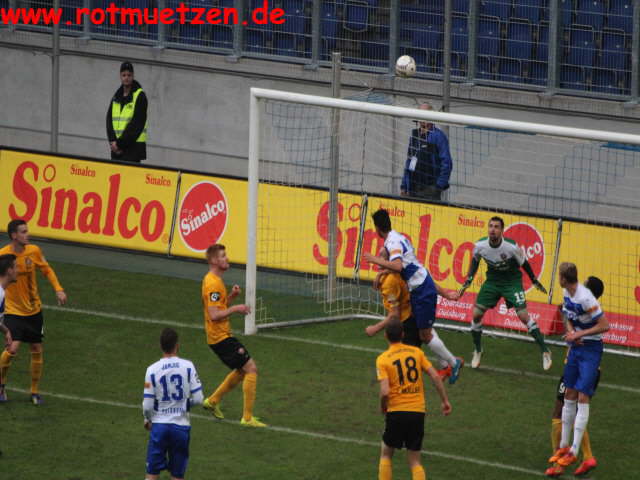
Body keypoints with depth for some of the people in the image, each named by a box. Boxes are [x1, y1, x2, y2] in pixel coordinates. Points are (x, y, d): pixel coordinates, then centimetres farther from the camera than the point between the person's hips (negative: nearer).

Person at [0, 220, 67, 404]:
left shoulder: (34, 251, -5)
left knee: (37, 350, 7)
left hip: (34, 309, 4)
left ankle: (35, 392, 23)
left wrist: (58, 289, -2)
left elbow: (47, 271, 10)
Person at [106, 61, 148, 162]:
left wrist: (119, 143, -14)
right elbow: (109, 120, 8)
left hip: (134, 145, -6)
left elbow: (136, 124, -12)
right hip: (117, 147, 6)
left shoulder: (140, 96, -4)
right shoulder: (116, 97, 15)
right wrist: (113, 141, -8)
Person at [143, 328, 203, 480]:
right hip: (181, 426, 1)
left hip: (159, 425, -1)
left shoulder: (152, 370, -8)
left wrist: (147, 420, 15)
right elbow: (198, 399, -7)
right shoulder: (188, 366, -7)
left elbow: (147, 405, -6)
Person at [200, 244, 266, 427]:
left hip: (221, 335, 10)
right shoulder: (213, 284, -20)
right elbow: (214, 315, -26)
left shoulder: (211, 280, 12)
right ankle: (247, 417, -9)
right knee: (251, 369, -10)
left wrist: (232, 296, 5)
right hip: (221, 337, -10)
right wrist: (236, 309, -19)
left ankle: (213, 401, 31)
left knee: (242, 370, 23)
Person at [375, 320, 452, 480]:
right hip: (418, 412, 3)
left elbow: (385, 392, -16)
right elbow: (435, 376, -2)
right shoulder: (416, 352, 3)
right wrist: (445, 400, 6)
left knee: (386, 454, 19)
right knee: (415, 461, 10)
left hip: (396, 412, -3)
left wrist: (383, 407, 3)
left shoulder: (382, 359, -7)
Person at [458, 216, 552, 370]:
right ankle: (477, 351, 20)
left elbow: (523, 263, -7)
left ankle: (545, 351, -3)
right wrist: (467, 282, 2)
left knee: (523, 315, -15)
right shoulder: (480, 245, -17)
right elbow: (475, 261, 6)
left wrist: (535, 281, 3)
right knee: (476, 314, -4)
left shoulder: (511, 247, -26)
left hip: (512, 281, -4)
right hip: (492, 280, 4)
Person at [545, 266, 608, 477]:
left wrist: (579, 334, -17)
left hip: (591, 349, -9)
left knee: (583, 398, -10)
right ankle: (564, 446, 21)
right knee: (569, 396, 12)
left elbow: (604, 325, -21)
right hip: (575, 348, 9)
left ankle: (574, 452, -10)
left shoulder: (586, 298, -24)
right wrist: (571, 333, -4)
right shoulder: (567, 294, 3)